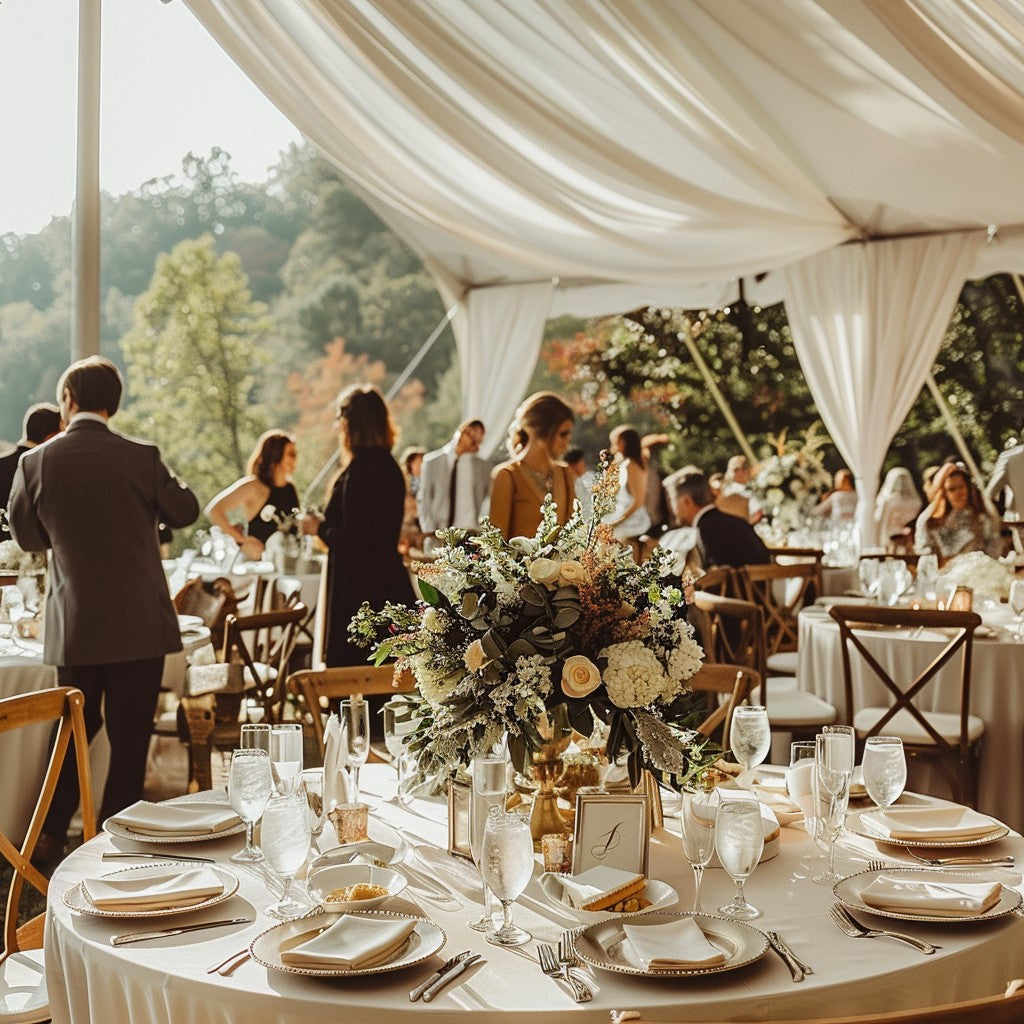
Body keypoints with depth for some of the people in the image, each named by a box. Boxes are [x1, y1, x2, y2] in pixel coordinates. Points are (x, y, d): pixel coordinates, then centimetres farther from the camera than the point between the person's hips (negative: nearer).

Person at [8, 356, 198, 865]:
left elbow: (26, 536, 8)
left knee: (77, 728, 19)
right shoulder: (142, 458, -10)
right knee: (130, 738, 7)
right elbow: (185, 511, 6)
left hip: (73, 626, 2)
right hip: (139, 625, -2)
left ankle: (49, 834, 21)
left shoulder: (36, 462, -4)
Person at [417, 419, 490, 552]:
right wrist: (429, 530, -3)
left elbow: (489, 502, 7)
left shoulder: (483, 467, 8)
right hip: (437, 536, 0)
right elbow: (424, 500, 6)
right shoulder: (432, 461, 7)